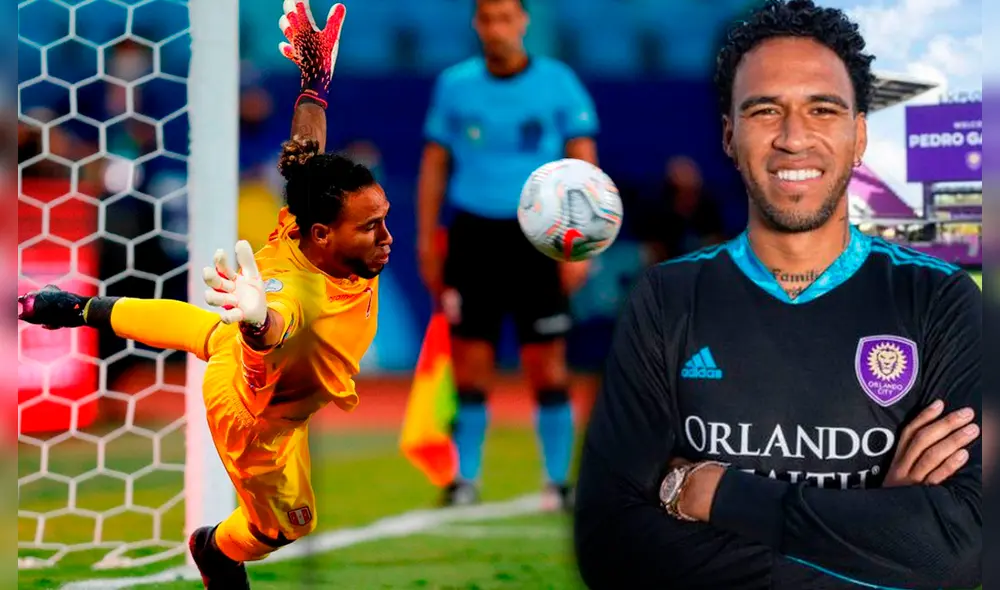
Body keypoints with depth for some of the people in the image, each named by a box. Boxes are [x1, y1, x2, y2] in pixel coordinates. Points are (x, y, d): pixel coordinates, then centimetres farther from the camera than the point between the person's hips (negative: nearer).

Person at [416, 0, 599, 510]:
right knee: (469, 364, 1)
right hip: (472, 234, 2)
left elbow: (583, 164, 0)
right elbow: (434, 165, 12)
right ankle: (465, 479, 10)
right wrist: (426, 241, 7)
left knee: (546, 366, -2)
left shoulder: (558, 82, 1)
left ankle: (559, 481, 6)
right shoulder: (454, 85, 7)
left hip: (536, 236, -2)